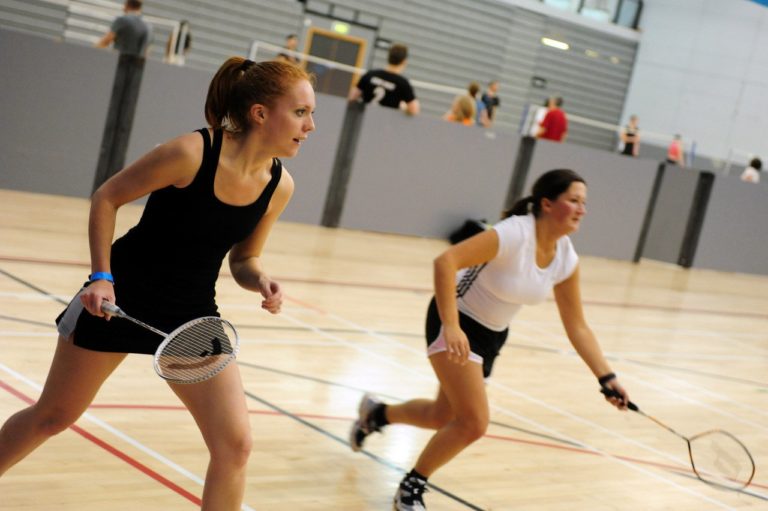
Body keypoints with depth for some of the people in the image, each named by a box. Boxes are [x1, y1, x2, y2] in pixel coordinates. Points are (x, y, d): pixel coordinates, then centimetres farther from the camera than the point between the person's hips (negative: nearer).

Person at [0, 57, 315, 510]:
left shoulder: (279, 186, -8)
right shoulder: (191, 153, -23)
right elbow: (107, 198, -10)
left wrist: (261, 282, -14)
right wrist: (102, 276, -18)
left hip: (192, 317, 4)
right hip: (121, 298, -4)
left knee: (235, 445, -9)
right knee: (51, 418, 13)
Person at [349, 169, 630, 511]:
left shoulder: (566, 260, -8)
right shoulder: (513, 234, -29)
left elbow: (577, 327, 0)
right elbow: (446, 261, -38)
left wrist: (606, 378, -8)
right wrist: (451, 327, -44)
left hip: (493, 336, 8)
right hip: (457, 324, -7)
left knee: (441, 417, 18)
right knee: (474, 422, -17)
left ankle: (376, 413, 48)